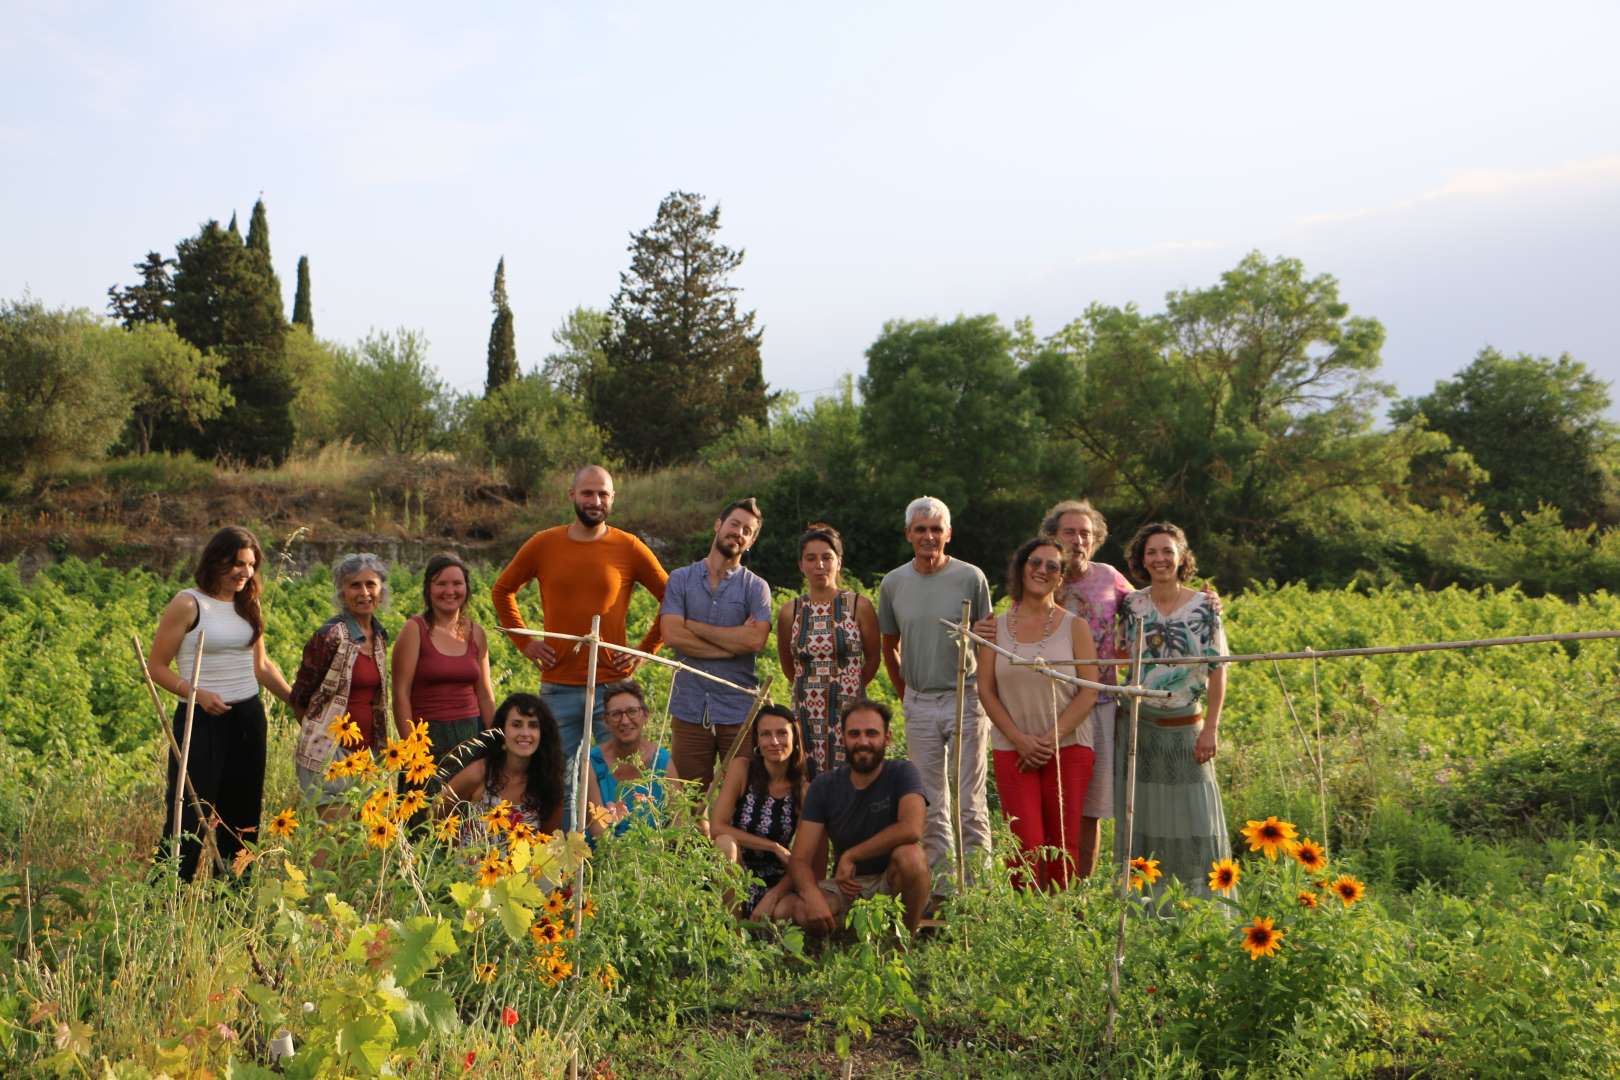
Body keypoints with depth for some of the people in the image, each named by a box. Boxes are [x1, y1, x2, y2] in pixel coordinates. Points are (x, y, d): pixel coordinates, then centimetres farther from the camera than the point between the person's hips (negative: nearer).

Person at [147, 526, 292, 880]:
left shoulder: (248, 605, 10)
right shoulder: (187, 605, -8)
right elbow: (156, 666, -7)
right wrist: (197, 693, -20)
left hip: (248, 719, 6)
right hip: (202, 720, -6)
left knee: (242, 816, 11)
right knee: (188, 815, -7)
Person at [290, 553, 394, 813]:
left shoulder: (379, 636, 9)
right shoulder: (330, 636, -12)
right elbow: (299, 699, -5)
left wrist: (380, 744, 15)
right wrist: (323, 733, 4)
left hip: (365, 751, 7)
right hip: (328, 753, -7)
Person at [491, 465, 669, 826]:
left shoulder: (629, 548, -1)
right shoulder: (543, 545, 3)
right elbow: (502, 591, 17)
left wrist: (645, 650, 1)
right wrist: (525, 642, 8)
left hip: (613, 685, -1)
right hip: (558, 687, 2)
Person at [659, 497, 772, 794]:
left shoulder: (756, 587, 4)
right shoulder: (681, 580, 6)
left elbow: (756, 640, -13)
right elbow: (672, 635, -9)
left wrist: (695, 626, -7)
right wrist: (735, 641, -10)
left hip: (739, 711, -1)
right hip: (689, 709, 1)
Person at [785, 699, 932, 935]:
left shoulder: (902, 774, -10)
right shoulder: (824, 786, -2)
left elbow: (911, 828, -30)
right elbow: (799, 859, -8)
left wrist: (850, 856, -23)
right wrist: (812, 896, -31)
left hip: (891, 882, -2)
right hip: (845, 886, 2)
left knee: (909, 855, -36)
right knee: (787, 912, -26)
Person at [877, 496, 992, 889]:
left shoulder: (970, 578, -4)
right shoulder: (893, 583, 4)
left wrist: (984, 694, -1)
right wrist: (905, 695, 12)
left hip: (965, 699, -3)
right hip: (919, 704, 3)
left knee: (970, 800, -1)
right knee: (930, 802, 10)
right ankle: (940, 880, 19)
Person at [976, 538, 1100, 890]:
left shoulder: (1074, 627, 5)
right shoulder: (996, 627, 8)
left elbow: (1090, 690, -1)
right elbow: (985, 690, 4)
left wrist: (1050, 740, -10)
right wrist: (1020, 740, -8)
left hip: (1069, 748, 0)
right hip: (1013, 750, 0)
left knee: (1063, 844, 0)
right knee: (1026, 845, -7)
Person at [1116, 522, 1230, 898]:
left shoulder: (1203, 606, -4)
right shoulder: (1131, 605, 2)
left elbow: (1218, 670, -4)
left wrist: (1211, 728, -9)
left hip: (1185, 728, -2)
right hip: (1136, 725, 2)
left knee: (1193, 817, 1)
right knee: (1140, 819, 7)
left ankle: (1205, 901, 11)